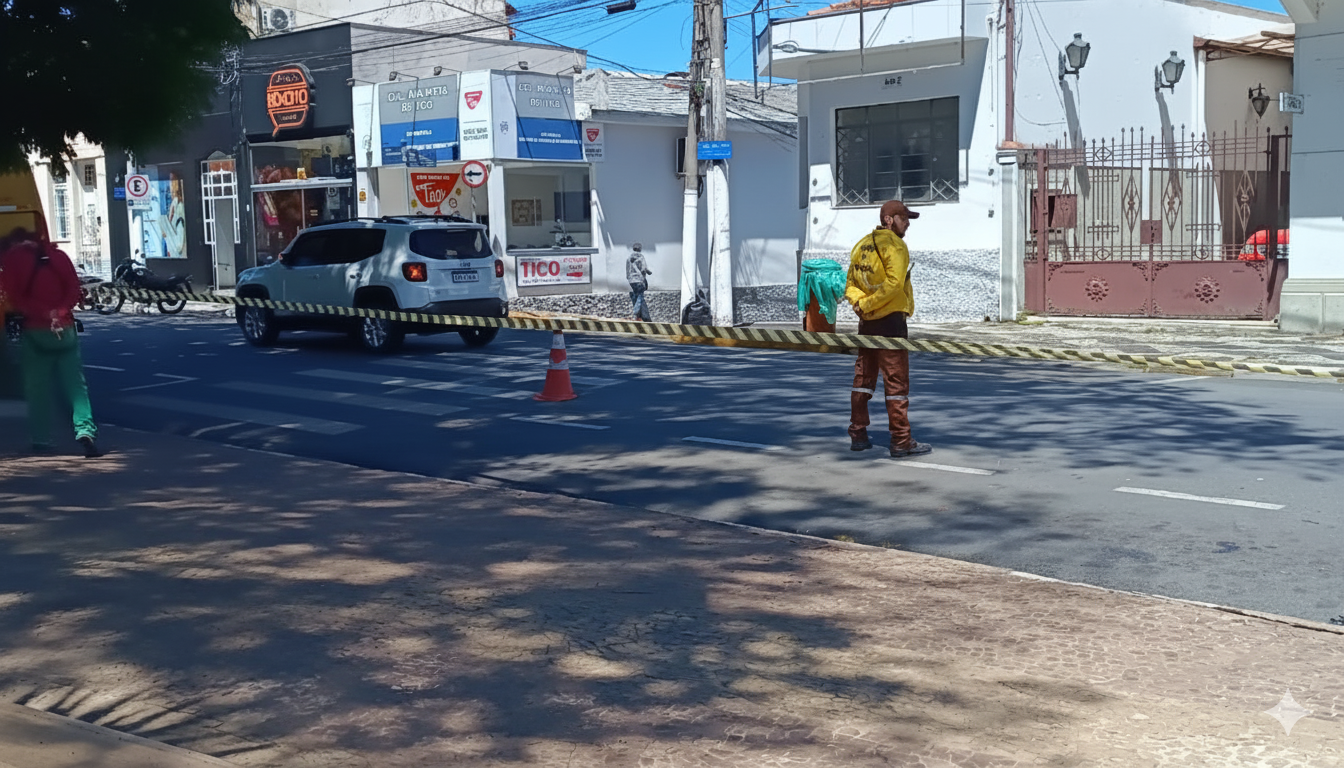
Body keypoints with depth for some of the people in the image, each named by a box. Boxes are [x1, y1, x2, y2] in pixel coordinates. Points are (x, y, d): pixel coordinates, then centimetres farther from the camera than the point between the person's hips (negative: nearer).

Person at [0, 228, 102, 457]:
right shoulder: (57, 255, 10)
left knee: (37, 388, 7)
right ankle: (85, 429, -17)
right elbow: (74, 288, 0)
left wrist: (45, 314, -12)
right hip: (65, 328, 2)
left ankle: (41, 440, 7)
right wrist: (59, 312, -9)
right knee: (76, 383, 0)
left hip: (35, 331, -1)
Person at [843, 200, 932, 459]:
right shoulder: (894, 245, -11)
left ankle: (858, 435, 20)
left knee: (863, 378, 14)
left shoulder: (861, 245, 13)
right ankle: (901, 442, -4)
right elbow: (894, 283, -22)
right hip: (891, 321, -8)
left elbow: (850, 284, 11)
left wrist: (860, 304, -4)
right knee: (896, 382, -5)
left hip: (867, 322, 8)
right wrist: (868, 305, -14)